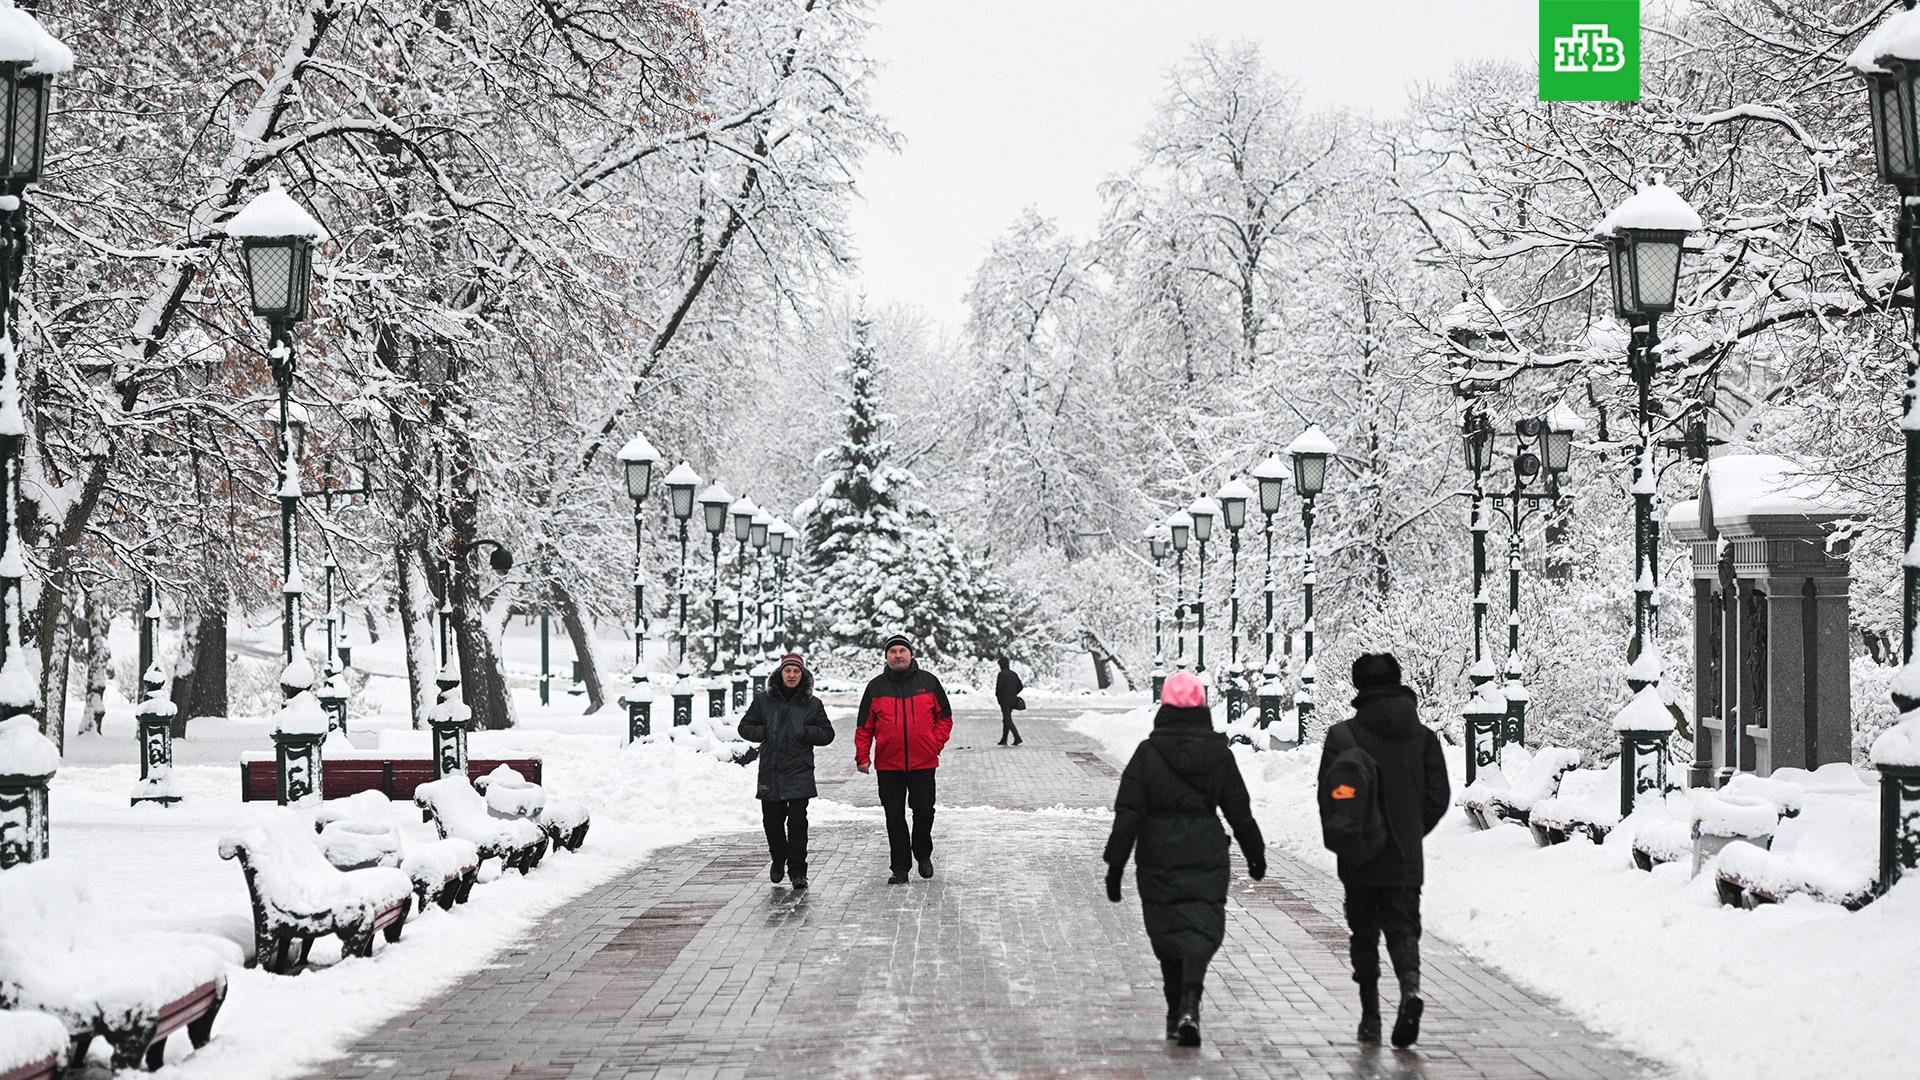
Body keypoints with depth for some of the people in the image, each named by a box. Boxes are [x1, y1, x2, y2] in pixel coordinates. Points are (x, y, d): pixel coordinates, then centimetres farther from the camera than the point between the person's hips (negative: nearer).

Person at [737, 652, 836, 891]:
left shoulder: (812, 704, 5)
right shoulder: (763, 700, 7)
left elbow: (827, 734, 7)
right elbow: (745, 727, 12)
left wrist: (804, 732, -11)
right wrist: (764, 732, -7)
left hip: (799, 773, -2)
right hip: (770, 772, 2)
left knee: (797, 822, -9)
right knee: (772, 821, 8)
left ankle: (797, 871, -3)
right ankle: (778, 860, 33)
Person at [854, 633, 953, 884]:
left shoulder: (928, 682, 4)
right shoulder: (876, 686, 5)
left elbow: (944, 717, 10)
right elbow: (864, 725, 7)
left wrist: (936, 743, -2)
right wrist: (862, 756, -1)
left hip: (923, 762, -1)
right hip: (888, 765, 1)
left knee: (924, 811, 0)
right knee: (894, 817, 3)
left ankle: (923, 854, 25)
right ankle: (900, 868, 9)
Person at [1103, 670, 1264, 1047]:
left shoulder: (1148, 753, -6)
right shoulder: (1219, 754, 0)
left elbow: (1128, 814, -8)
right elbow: (1239, 811, 8)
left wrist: (1115, 865, -4)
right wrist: (1255, 854, 21)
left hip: (1159, 860, 0)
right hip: (1207, 857, 0)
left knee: (1167, 931, 13)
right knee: (1200, 930, -1)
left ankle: (1176, 1013, 18)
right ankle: (1189, 1002, -25)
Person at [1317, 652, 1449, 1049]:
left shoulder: (1341, 736, -9)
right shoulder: (1423, 736, 1)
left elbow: (1329, 795, -9)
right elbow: (1439, 797, 1)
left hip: (1359, 861, -2)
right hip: (1406, 860, 2)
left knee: (1364, 935, 12)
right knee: (1403, 929, 8)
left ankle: (1370, 1017, 12)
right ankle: (1410, 988, -21)